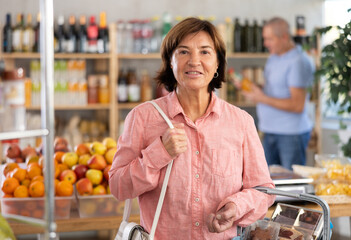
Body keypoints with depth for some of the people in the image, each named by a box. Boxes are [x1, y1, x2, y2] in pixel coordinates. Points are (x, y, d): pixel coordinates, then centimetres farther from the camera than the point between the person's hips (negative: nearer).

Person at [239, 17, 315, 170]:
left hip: (291, 134, -8)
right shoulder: (273, 58, 14)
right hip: (270, 133, 8)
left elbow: (298, 105, -19)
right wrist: (249, 87, 4)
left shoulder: (299, 62, -14)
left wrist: (263, 99, -18)